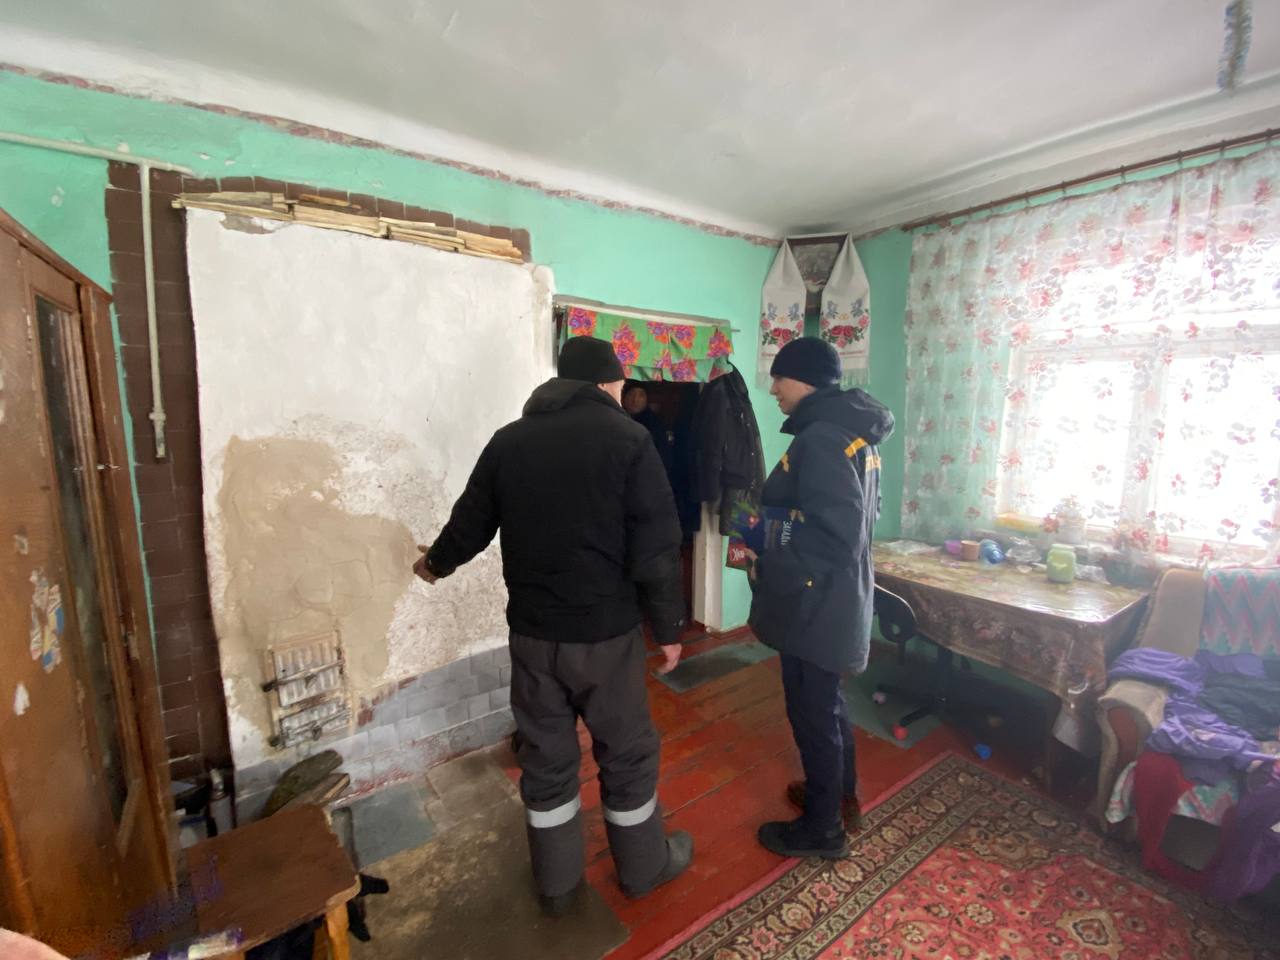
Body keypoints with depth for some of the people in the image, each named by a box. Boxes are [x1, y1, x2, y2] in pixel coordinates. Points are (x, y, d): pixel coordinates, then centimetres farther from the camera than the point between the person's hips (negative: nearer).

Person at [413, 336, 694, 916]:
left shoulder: (508, 440, 2)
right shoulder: (627, 438, -10)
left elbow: (470, 523, 13)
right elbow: (655, 548, -13)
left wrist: (436, 563, 33)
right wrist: (668, 627, -1)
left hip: (531, 631, 4)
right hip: (606, 631, -3)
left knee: (545, 757, 19)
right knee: (627, 754, 17)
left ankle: (556, 884, 39)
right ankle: (644, 868, 39)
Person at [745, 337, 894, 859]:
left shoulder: (820, 438, -23)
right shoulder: (854, 430, 9)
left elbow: (834, 536, -28)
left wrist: (767, 569, -19)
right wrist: (774, 520, 13)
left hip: (818, 601, -10)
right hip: (841, 595, 10)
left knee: (812, 711, 9)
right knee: (827, 700, 26)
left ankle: (822, 828, 31)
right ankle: (841, 791, 47)